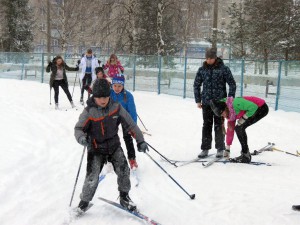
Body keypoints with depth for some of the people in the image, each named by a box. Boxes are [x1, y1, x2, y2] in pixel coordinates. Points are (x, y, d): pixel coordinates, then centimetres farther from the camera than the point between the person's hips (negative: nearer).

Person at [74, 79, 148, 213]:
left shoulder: (116, 108, -9)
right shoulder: (89, 112, -14)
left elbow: (130, 124, -2)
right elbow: (78, 128, -9)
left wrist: (140, 140, -5)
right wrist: (81, 138, -32)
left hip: (114, 145, 2)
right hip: (96, 148, -2)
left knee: (123, 170, -12)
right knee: (92, 177, -11)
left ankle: (124, 197, 13)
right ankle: (84, 202, 14)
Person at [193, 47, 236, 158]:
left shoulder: (223, 69, -4)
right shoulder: (202, 69, 4)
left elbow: (232, 84, -1)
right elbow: (196, 85, 13)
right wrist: (198, 100, 8)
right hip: (206, 102, 3)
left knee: (218, 125, 4)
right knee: (206, 125, 6)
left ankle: (220, 149, 14)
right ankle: (205, 148, 13)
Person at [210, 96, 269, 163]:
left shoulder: (235, 104, -26)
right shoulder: (230, 113, 3)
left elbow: (253, 107, -28)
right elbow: (230, 129, 9)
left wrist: (243, 118, -19)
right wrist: (227, 148, 11)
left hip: (262, 108, -9)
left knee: (240, 128, -16)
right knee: (237, 128, 7)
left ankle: (246, 155, -11)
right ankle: (245, 154, 13)